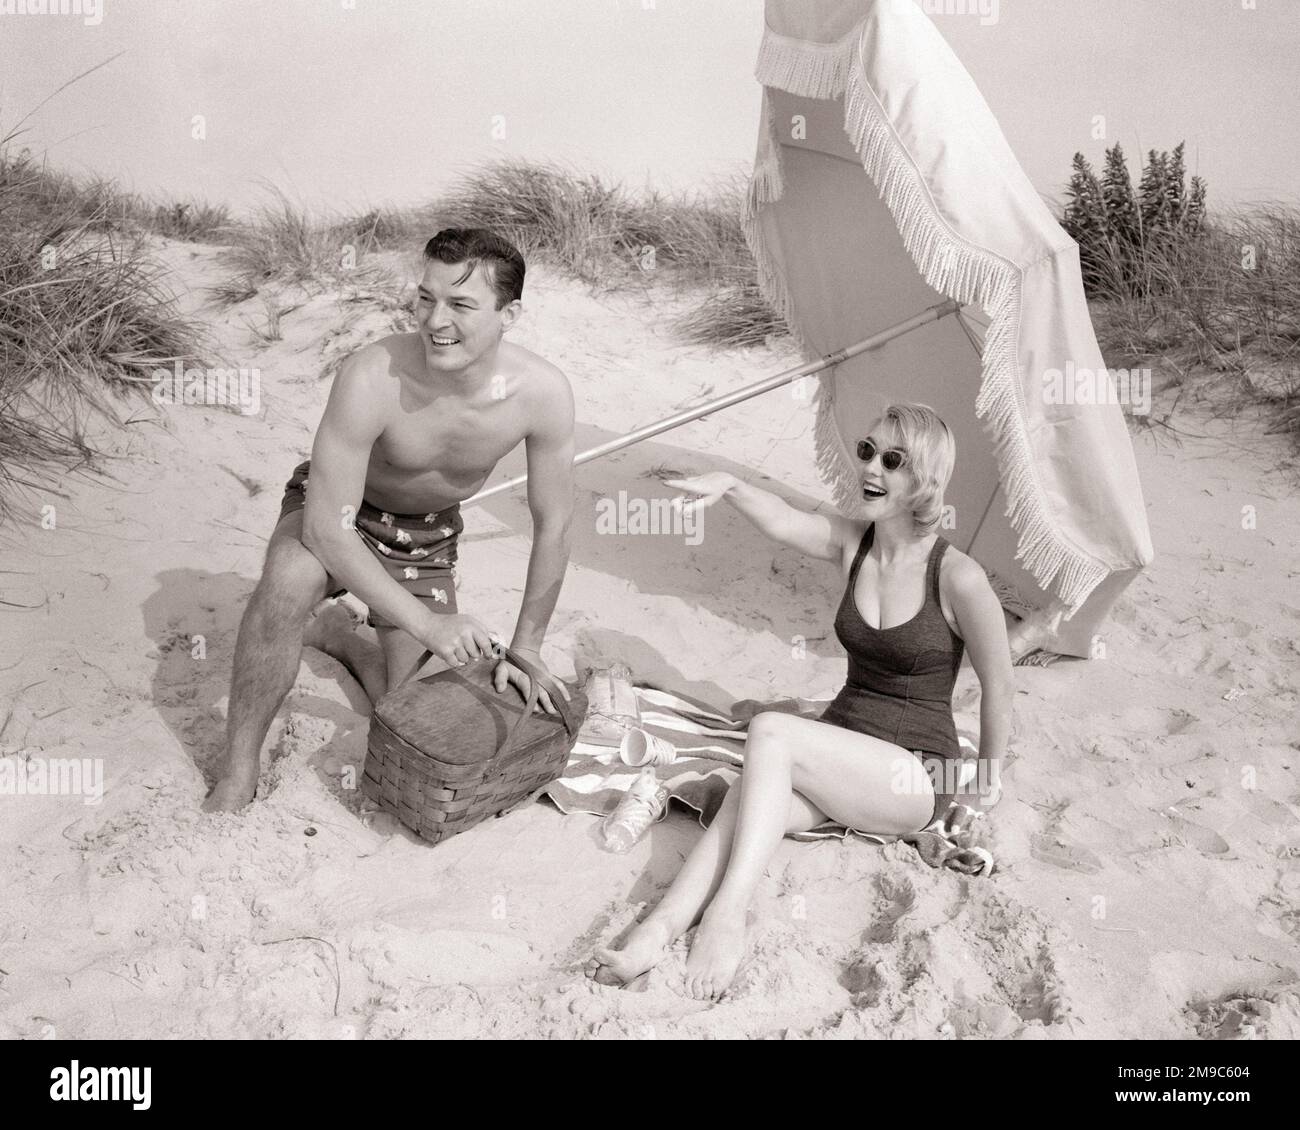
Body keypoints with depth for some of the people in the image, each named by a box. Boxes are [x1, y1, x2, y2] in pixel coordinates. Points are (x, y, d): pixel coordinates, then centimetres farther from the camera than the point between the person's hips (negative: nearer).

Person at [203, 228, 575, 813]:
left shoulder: (544, 392, -28)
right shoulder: (371, 376, -37)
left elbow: (552, 528, -14)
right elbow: (326, 527, -33)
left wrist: (526, 648, -9)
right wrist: (424, 621, -38)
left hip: (427, 533, 3)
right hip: (336, 508, -3)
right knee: (290, 577, -39)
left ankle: (337, 635, 34)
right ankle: (237, 778, -22)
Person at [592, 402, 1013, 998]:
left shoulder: (959, 579, -14)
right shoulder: (850, 542, 2)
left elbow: (998, 687, -4)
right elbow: (784, 522, -18)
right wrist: (729, 485, -38)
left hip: (917, 777, -5)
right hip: (842, 756, 5)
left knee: (770, 730, -30)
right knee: (749, 796, -27)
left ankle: (728, 913, -34)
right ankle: (657, 931, -40)